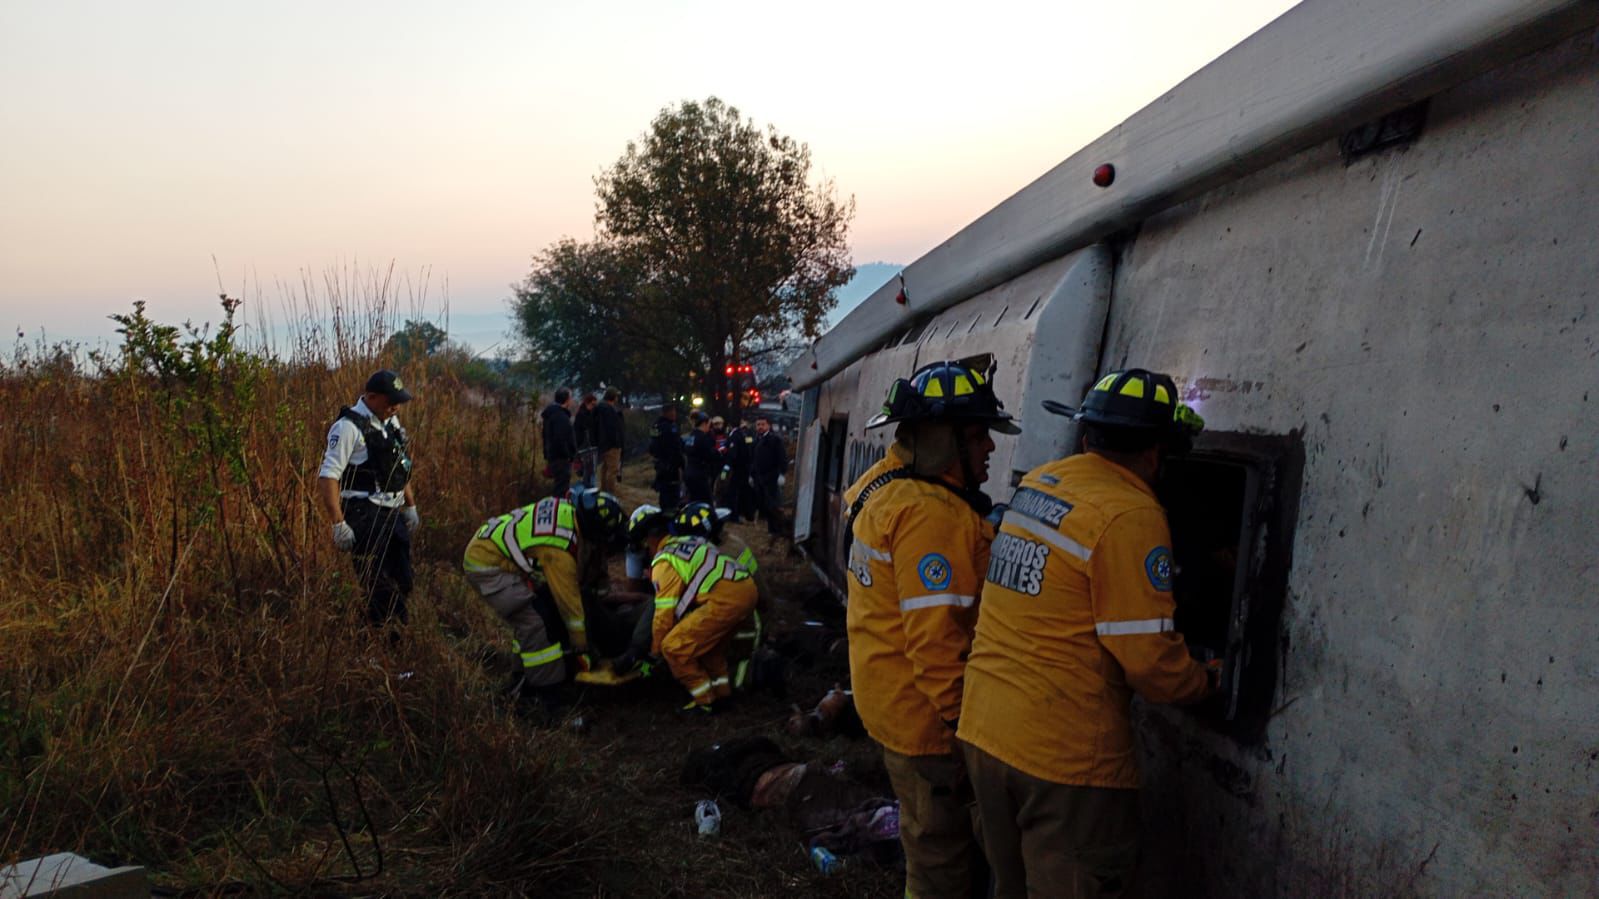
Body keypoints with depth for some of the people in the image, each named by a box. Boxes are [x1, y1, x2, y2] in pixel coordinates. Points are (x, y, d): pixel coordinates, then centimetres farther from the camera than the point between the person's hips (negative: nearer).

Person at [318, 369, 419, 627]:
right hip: (365, 518, -8)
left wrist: (410, 506, 21)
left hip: (393, 515, 8)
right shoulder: (349, 427, -14)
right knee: (379, 588, -8)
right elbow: (327, 477, -18)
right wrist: (339, 524, -22)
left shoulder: (391, 422, 12)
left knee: (401, 584, 11)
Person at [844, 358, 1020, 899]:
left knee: (929, 844, 26)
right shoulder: (932, 514, -26)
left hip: (890, 702, 10)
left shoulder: (886, 486, 6)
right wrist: (962, 721, -20)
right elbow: (936, 639, -28)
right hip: (928, 717, -10)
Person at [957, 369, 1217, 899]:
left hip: (984, 727, 8)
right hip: (1065, 752, -7)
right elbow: (1147, 658, -16)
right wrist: (1206, 680, 5)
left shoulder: (1035, 485, 8)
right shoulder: (1130, 516, -16)